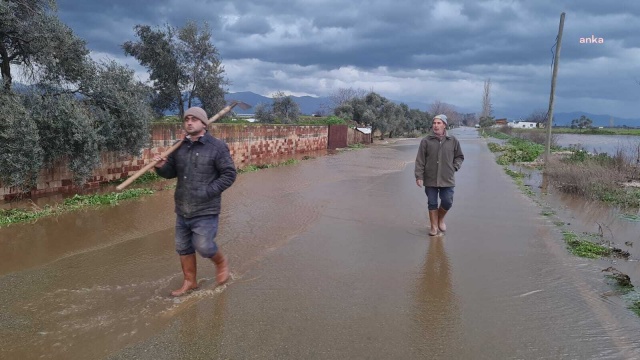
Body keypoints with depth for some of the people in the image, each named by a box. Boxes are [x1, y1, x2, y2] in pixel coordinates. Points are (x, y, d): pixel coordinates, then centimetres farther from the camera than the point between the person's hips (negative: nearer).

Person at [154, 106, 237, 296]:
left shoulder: (217, 146, -9)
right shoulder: (179, 147, 7)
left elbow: (229, 174, -9)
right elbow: (171, 172, 14)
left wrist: (209, 192, -16)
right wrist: (161, 167, -10)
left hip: (205, 210, -6)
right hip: (182, 209, 6)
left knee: (203, 246, -8)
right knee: (183, 247, 14)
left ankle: (221, 262, 25)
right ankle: (190, 281, 32)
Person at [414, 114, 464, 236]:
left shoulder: (453, 141, 2)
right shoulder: (426, 141, -3)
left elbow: (459, 157, 15)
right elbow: (420, 161, -3)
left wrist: (454, 167, -1)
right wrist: (419, 176, -8)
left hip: (447, 179, 1)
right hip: (430, 179, -1)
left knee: (447, 202, 1)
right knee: (432, 204, 7)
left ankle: (441, 218, 31)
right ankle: (434, 226, 21)